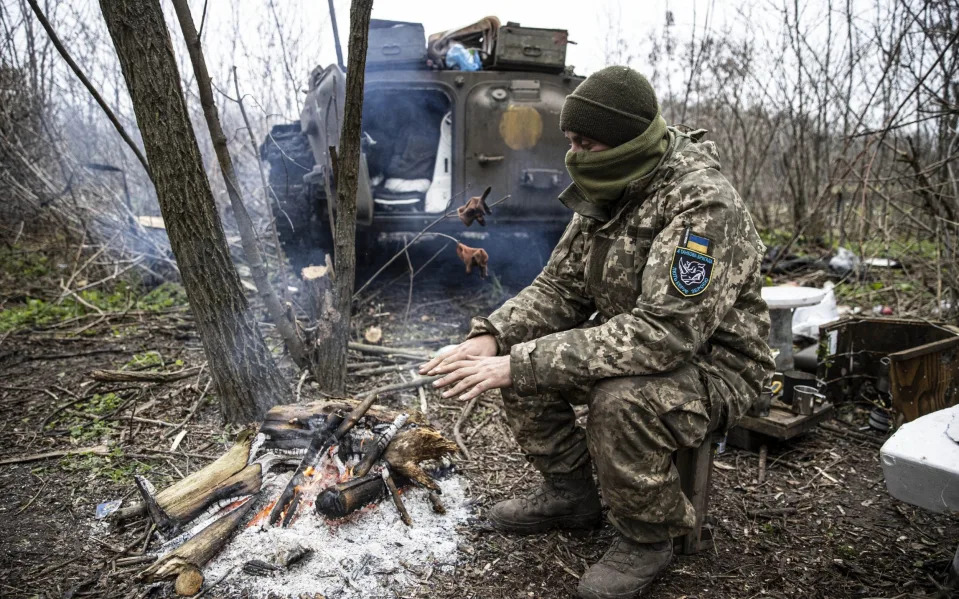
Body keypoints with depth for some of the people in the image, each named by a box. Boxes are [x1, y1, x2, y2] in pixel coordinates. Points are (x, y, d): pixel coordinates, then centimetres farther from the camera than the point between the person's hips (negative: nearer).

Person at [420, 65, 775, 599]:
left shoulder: (704, 205, -27)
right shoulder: (606, 195, 0)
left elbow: (662, 333, -35)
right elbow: (559, 288, 3)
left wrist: (523, 364, -36)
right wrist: (492, 338, -16)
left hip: (712, 369, -8)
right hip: (631, 350, 8)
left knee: (622, 401, -36)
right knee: (519, 348, -5)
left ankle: (648, 538, -5)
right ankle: (571, 493, 13)